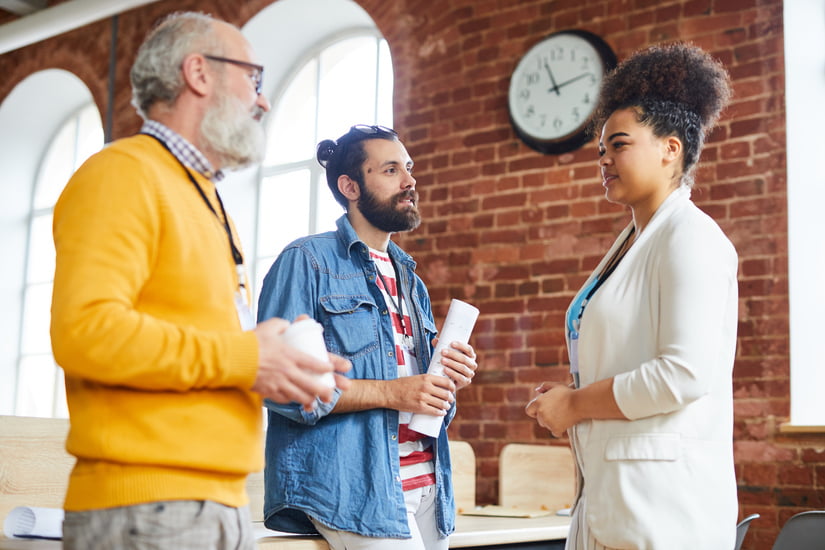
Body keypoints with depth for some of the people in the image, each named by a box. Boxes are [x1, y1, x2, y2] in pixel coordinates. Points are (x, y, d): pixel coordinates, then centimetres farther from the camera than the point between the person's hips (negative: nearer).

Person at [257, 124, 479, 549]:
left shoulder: (410, 281, 20)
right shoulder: (307, 260, -3)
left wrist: (448, 381, 3)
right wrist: (387, 392, -18)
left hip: (425, 486, 7)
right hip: (348, 485, -7)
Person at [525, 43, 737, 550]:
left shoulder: (690, 236, -11)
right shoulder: (631, 243, 16)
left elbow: (686, 373, -21)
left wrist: (575, 404, -11)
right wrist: (570, 397, 5)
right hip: (611, 487, 8)